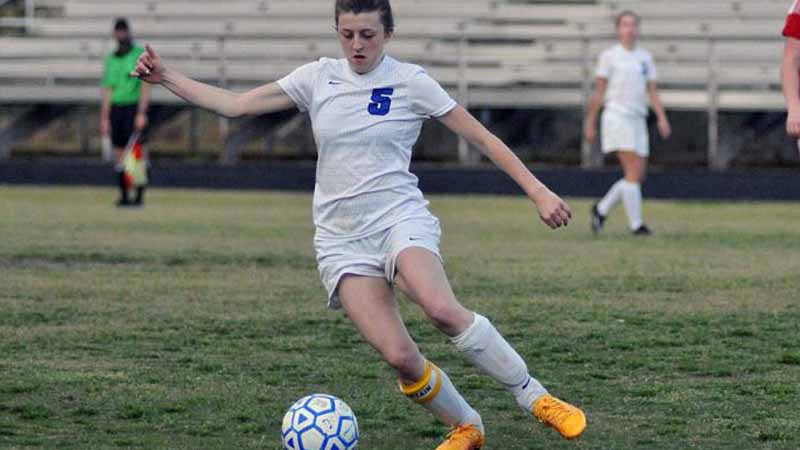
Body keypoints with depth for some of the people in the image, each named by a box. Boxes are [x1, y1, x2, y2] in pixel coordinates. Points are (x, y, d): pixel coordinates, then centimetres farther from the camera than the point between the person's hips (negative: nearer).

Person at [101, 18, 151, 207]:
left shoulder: (140, 55, -2)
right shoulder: (111, 59, 15)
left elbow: (145, 86, -9)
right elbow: (107, 90, 17)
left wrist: (141, 113, -18)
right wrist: (104, 118, 12)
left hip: (133, 107, -5)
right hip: (116, 108, 5)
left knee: (134, 152, -12)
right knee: (120, 154, 5)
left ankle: (139, 195, -10)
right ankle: (123, 195, 8)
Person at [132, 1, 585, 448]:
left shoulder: (411, 81, 0)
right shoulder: (318, 77, 8)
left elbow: (483, 138, 3)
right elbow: (236, 105, 11)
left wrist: (538, 191, -3)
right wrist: (166, 77, 6)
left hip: (401, 218, -3)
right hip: (342, 239, 3)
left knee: (443, 309, -34)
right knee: (399, 356, -17)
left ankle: (535, 397, -20)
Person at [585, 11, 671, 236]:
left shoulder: (645, 57, 14)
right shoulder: (609, 56, 1)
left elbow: (652, 91, 12)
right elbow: (599, 90, 2)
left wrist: (662, 118, -1)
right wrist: (590, 122, 2)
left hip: (638, 119, 6)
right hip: (617, 116, -6)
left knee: (639, 175, 2)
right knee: (633, 172, -14)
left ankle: (601, 209, 19)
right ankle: (636, 224, -11)